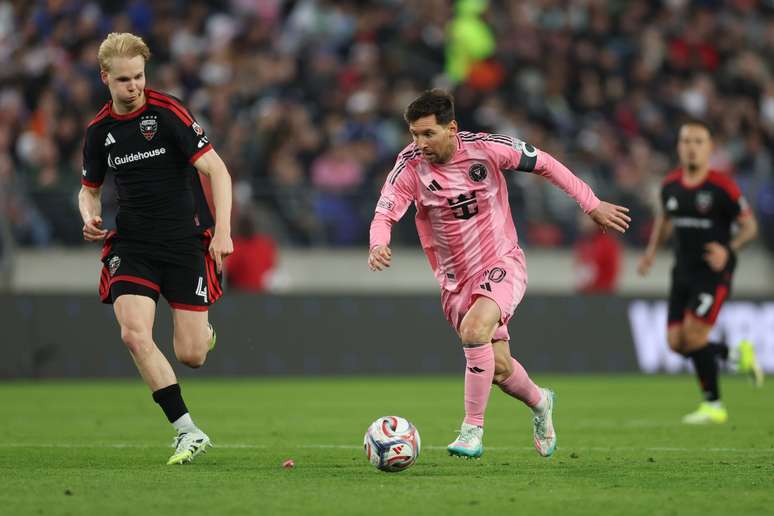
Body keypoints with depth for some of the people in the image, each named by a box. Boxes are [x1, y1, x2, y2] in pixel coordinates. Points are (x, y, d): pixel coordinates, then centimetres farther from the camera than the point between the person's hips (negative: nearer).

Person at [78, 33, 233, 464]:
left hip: (186, 240, -3)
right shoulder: (99, 130, 5)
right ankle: (188, 432, -11)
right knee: (134, 334, -21)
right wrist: (90, 215, -2)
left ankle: (204, 331, 34)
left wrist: (223, 230, -22)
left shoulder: (168, 112, -10)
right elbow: (90, 188, 21)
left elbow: (216, 170, -12)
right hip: (133, 243, 3)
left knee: (191, 356, -7)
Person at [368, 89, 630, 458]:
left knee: (474, 330, -30)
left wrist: (591, 204, 1)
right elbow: (384, 215, -22)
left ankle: (472, 430, -20)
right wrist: (378, 245, -46)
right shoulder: (410, 168, -14)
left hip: (502, 265, -3)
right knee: (499, 368, 5)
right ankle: (539, 403, 39)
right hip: (456, 281, 3)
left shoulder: (486, 149, -16)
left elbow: (544, 164, -2)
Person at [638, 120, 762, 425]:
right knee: (676, 342, 0)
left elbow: (749, 225, -5)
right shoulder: (670, 185, 4)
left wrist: (729, 249, -20)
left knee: (693, 336, -15)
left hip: (714, 271, -6)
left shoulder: (722, 187, -12)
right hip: (683, 271, 6)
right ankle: (737, 354, 24)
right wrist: (652, 250, 12)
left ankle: (713, 405, 1)